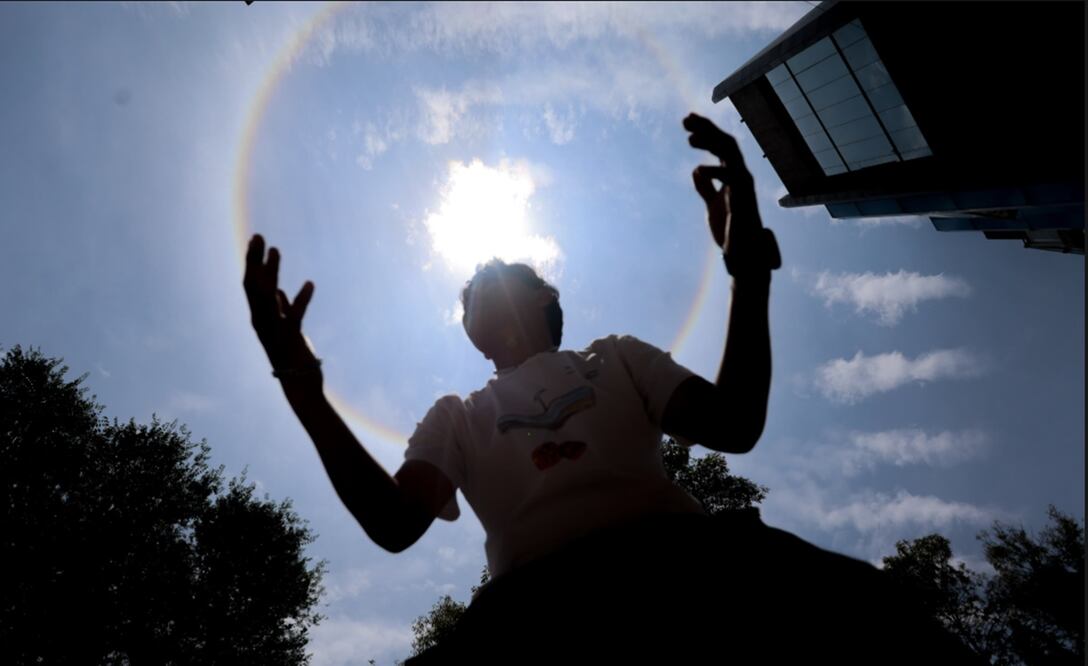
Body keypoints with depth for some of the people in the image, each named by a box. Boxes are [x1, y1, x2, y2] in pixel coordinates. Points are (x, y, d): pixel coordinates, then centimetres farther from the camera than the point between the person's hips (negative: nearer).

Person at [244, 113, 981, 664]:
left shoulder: (616, 356, 25)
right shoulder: (455, 415, 27)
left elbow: (735, 426, 10)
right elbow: (395, 523, 8)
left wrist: (749, 266, -2)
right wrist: (304, 387, -3)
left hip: (684, 549, 0)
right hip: (541, 593, 1)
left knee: (856, 606, -30)